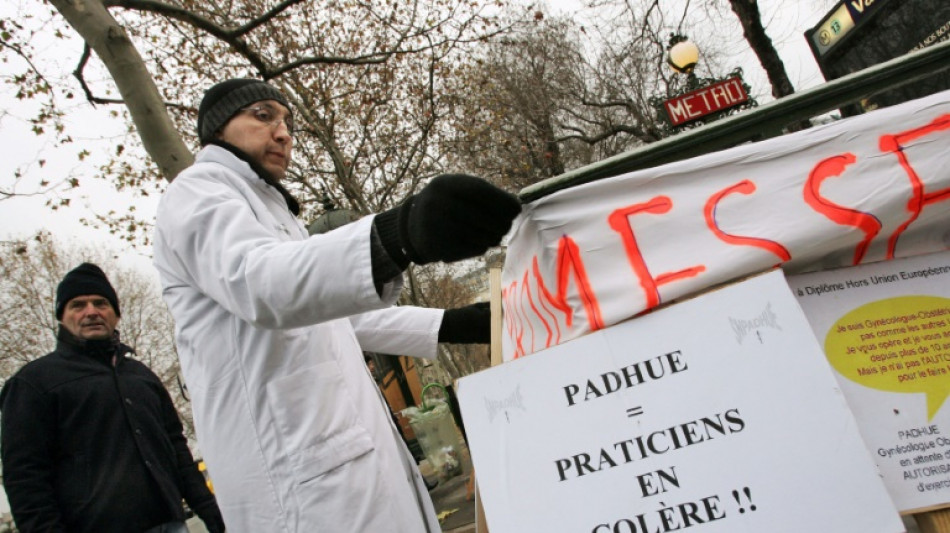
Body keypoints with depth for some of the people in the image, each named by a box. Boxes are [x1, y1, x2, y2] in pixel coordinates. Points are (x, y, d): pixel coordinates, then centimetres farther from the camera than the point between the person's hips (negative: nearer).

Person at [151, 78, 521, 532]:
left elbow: (337, 313, 29)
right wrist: (398, 234, -44)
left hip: (350, 447, 9)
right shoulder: (197, 189, -2)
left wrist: (450, 325, 19)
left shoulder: (264, 206, 28)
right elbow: (255, 279, -26)